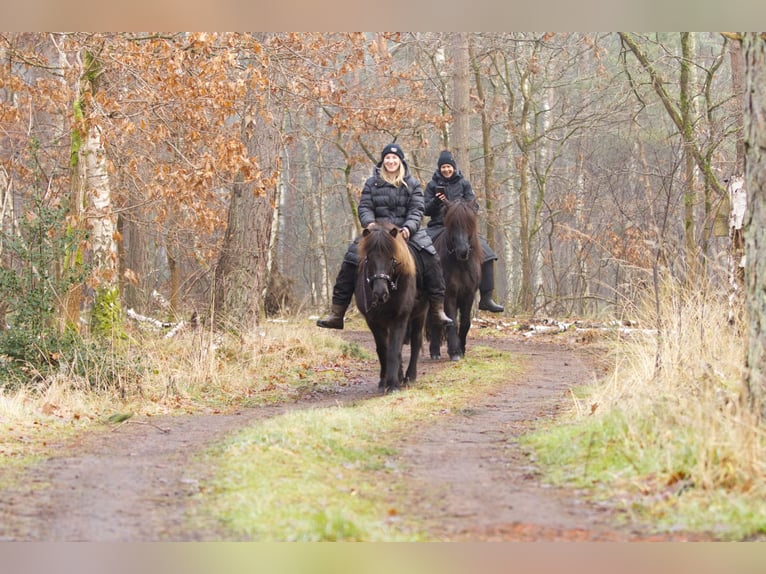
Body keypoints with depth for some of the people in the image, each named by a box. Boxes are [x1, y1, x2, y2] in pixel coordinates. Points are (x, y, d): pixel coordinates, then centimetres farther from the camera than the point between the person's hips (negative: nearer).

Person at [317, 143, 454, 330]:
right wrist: (369, 222, -21)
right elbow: (364, 207, 1)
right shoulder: (372, 183, 7)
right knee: (350, 260, -16)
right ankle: (336, 313, -11)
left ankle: (438, 309, -15)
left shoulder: (412, 184, 6)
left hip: (405, 231, -1)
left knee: (430, 259, -23)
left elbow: (417, 209, -2)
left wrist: (408, 227, -20)